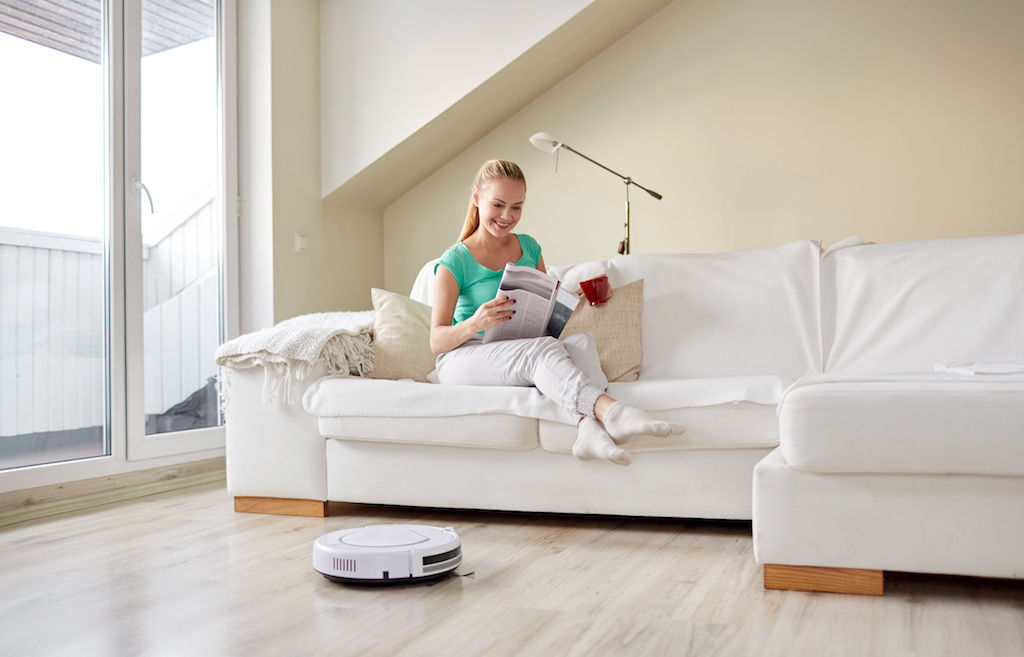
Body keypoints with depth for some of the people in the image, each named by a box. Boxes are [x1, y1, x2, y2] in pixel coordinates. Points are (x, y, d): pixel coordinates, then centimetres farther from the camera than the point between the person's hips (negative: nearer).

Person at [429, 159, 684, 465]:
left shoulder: (529, 247, 16)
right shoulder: (454, 262, -1)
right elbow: (437, 341, -8)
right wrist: (474, 324, -29)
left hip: (521, 355, 5)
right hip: (464, 357, -5)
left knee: (582, 342, -27)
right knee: (543, 349, -35)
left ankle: (588, 426, -53)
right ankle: (609, 410, -58)